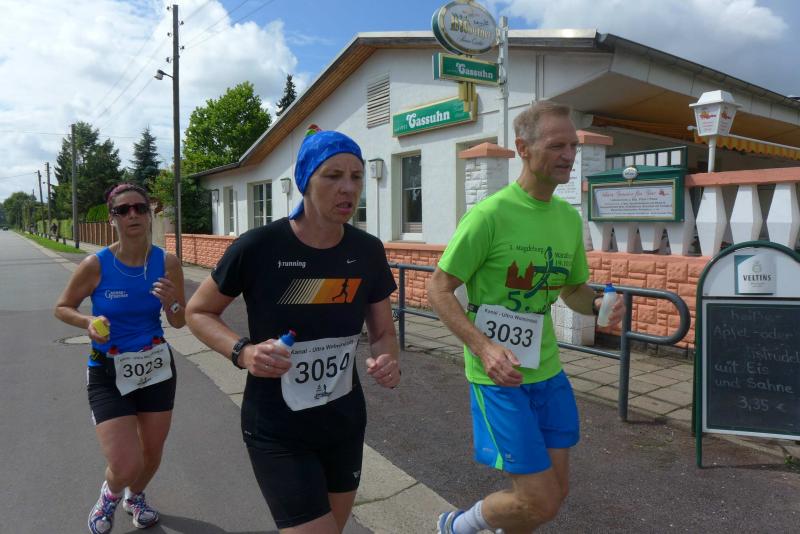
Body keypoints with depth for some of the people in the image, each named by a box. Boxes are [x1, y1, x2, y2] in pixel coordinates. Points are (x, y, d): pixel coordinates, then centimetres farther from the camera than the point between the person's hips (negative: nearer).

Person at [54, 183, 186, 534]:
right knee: (127, 466, -10)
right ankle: (110, 494, 30)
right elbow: (62, 307, 1)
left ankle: (135, 498, 52)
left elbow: (180, 323, 0)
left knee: (152, 453, 17)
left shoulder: (167, 263, -9)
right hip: (108, 373, -2)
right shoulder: (96, 265, -15)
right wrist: (88, 322, -18)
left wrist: (171, 302, -22)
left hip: (156, 367, 3)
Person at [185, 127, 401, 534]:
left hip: (346, 422, 5)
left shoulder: (368, 251, -7)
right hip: (277, 432, -5)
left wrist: (389, 362, -19)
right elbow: (197, 311, -5)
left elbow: (383, 334, 3)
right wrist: (243, 352, -23)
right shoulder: (258, 247, -20)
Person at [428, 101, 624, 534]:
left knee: (555, 491, 15)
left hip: (547, 371, 7)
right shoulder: (490, 214, -16)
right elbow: (438, 290, -14)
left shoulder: (569, 217, 5)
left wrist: (598, 304, -5)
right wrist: (484, 347, -26)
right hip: (499, 375, -7)